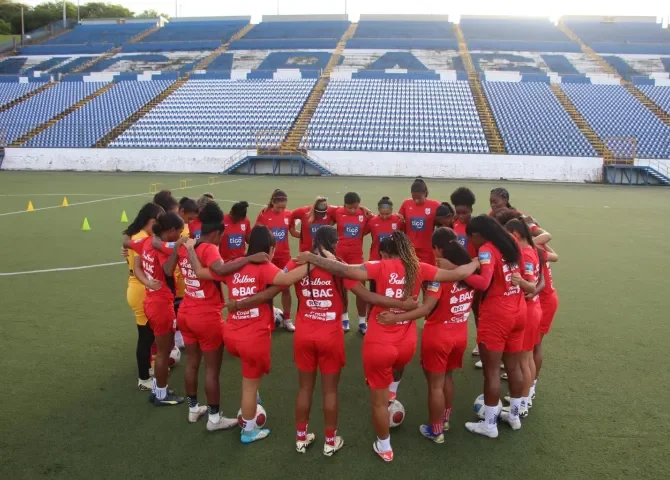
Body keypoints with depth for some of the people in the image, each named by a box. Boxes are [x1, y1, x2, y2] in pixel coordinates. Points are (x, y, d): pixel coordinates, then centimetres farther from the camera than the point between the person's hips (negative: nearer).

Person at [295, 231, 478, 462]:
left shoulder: (382, 267, -12)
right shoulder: (419, 268, -1)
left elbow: (347, 271, -27)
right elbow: (457, 274, 1)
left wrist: (311, 258, -21)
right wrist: (476, 263, 21)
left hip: (379, 345, -4)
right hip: (407, 344, 4)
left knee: (379, 400, 16)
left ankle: (384, 447, 30)